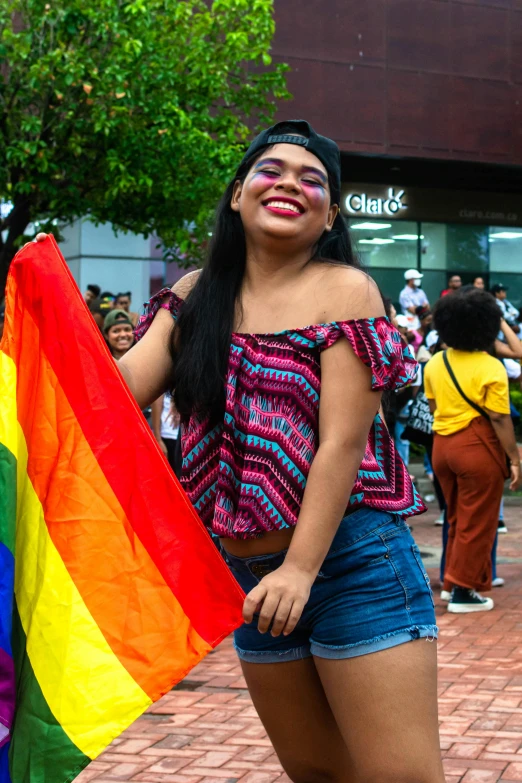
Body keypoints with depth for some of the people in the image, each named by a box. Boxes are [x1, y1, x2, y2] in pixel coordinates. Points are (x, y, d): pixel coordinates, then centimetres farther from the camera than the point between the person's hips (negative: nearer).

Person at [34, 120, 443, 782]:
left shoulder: (344, 291, -7)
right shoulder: (198, 294, 8)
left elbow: (343, 442, -14)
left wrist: (301, 568, -20)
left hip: (353, 559, -5)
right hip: (247, 571, 6)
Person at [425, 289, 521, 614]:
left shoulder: (435, 363, 3)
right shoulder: (491, 368, -16)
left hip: (442, 445, 7)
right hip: (477, 448, -6)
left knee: (457, 519, 20)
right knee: (477, 522, 4)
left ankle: (452, 582, 26)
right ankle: (463, 591, 7)